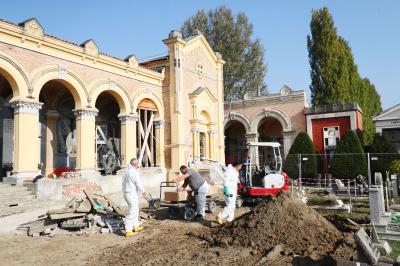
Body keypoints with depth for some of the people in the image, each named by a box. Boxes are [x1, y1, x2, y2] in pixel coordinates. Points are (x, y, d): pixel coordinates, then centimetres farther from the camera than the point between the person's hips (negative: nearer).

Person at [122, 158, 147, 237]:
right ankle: (128, 231, 1)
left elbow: (123, 183, 13)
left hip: (126, 193, 9)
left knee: (135, 211, 21)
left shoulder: (126, 172, 10)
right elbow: (139, 184, -16)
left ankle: (136, 226, 32)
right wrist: (143, 192, -1)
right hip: (132, 194, -9)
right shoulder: (134, 172, -18)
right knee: (131, 213, -3)